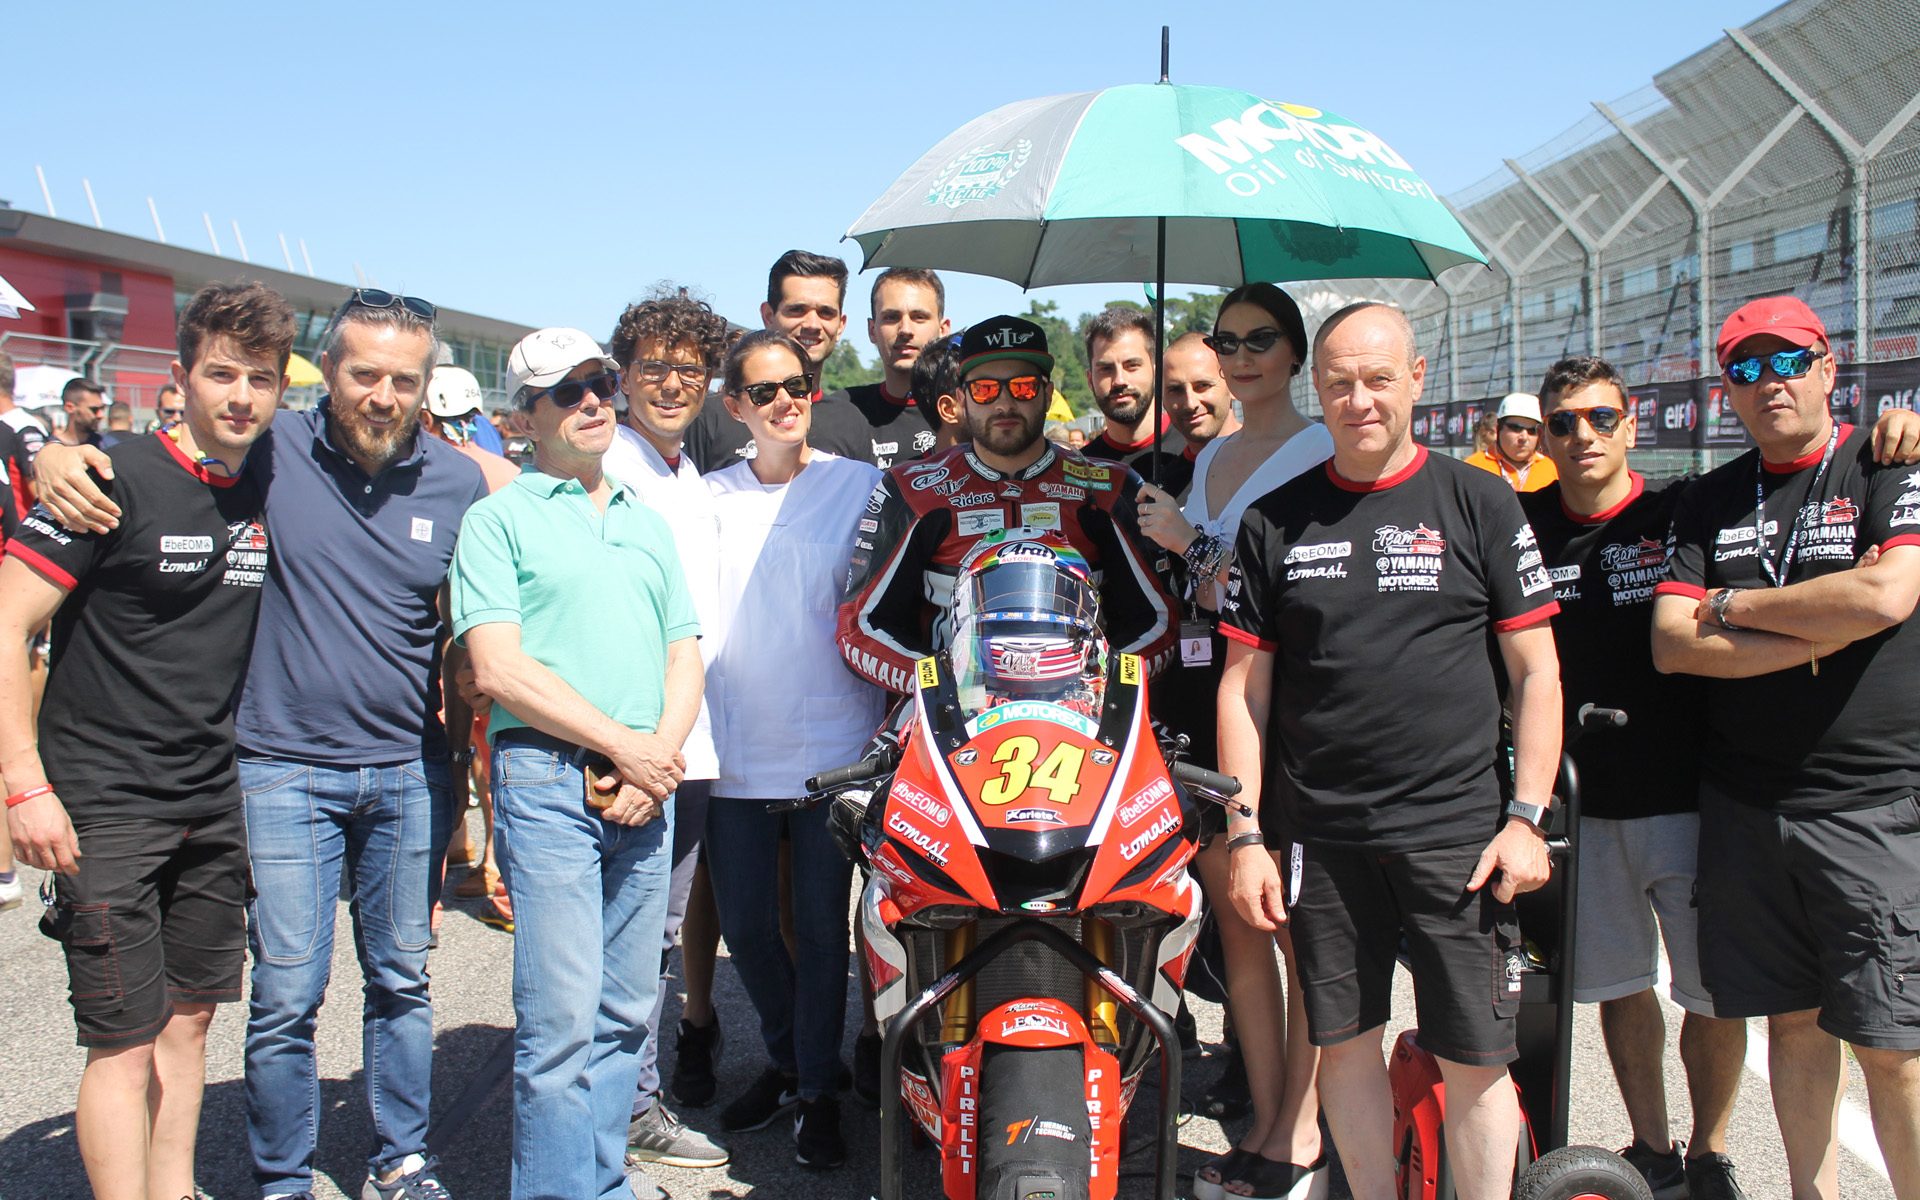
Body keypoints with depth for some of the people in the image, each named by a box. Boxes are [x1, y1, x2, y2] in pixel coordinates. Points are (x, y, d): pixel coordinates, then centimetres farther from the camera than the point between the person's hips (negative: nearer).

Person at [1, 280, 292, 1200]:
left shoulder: (271, 494, 5)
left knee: (189, 1018, 15)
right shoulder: (118, 481, -12)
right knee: (125, 1044, -3)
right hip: (106, 808, -6)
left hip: (216, 805, 6)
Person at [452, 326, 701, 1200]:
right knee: (560, 1016, -9)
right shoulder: (499, 518, 3)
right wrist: (620, 743, -10)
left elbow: (685, 659, 15)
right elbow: (499, 669, -7)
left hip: (646, 787, 5)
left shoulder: (648, 524, 21)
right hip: (549, 776, -5)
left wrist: (658, 754, -3)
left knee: (626, 1011, 9)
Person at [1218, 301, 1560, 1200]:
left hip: (1457, 834, -2)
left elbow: (1536, 670, 3)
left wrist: (1528, 817, -5)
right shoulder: (1274, 521, 7)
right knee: (1345, 1046, 10)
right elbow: (1244, 687, 8)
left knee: (1474, 1060, 2)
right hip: (1320, 839, 2)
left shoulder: (1479, 504, 3)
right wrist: (1245, 836, 2)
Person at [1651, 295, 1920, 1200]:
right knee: (1792, 1020, 13)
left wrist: (1732, 606, -6)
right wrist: (1818, 636, -10)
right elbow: (1671, 644, 1)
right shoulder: (1711, 503, 11)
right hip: (1745, 803, 4)